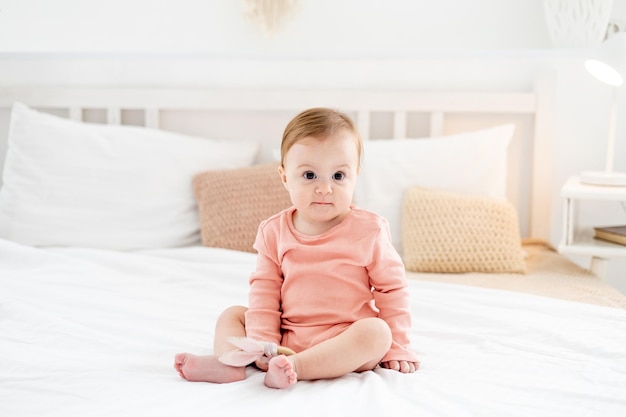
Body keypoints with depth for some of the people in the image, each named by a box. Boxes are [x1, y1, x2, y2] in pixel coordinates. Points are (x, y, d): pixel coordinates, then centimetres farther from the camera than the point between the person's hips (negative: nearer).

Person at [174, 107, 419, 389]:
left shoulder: (368, 231, -7)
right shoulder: (274, 231, 0)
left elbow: (391, 287, -1)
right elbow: (264, 290, 1)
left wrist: (396, 348, -2)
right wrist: (262, 343, -10)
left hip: (348, 343, -3)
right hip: (286, 339, 4)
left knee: (376, 332, -32)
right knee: (232, 314, 1)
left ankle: (295, 367, -41)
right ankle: (227, 362, -26)